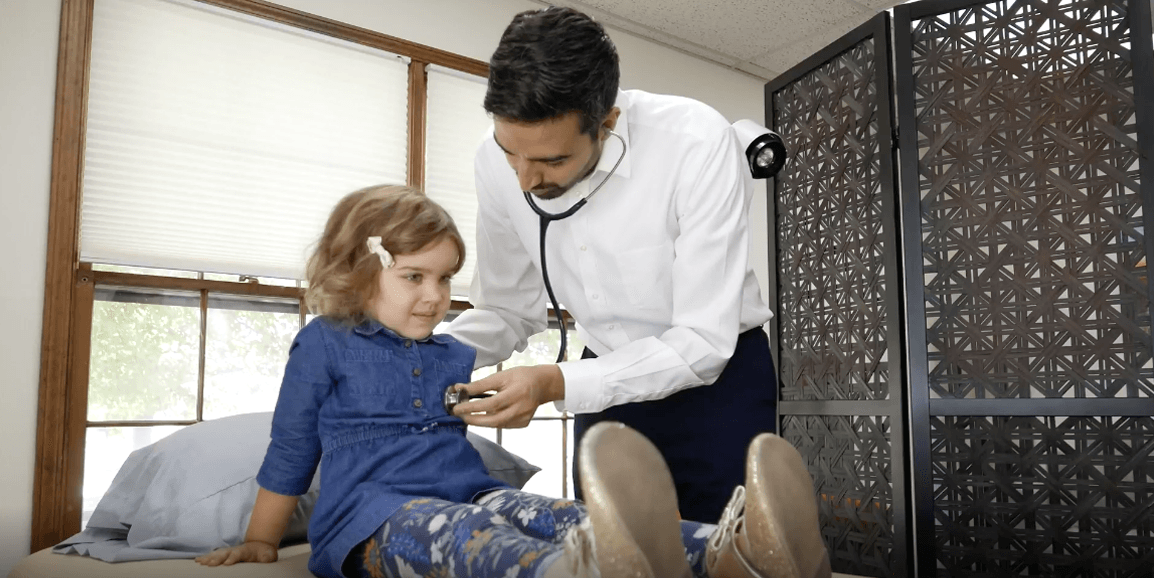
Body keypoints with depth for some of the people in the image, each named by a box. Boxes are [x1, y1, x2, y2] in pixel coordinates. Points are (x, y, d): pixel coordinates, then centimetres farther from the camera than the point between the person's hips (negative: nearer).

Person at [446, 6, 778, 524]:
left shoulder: (698, 145, -28)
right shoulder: (497, 162, -14)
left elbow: (703, 345, -27)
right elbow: (507, 309, -1)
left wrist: (557, 383, -36)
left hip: (719, 374, -3)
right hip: (609, 379, 4)